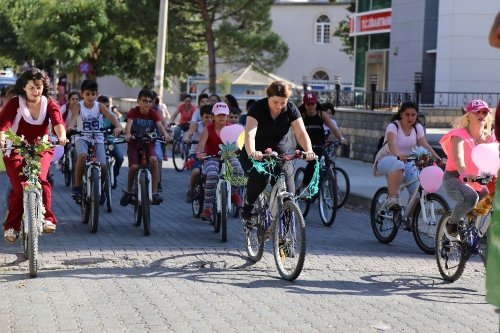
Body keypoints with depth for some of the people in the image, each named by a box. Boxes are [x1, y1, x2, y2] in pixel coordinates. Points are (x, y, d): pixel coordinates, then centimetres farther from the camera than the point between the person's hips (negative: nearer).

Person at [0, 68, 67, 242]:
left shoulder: (50, 104, -1)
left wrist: (62, 136, -42)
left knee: (40, 178, -25)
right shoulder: (14, 103, -6)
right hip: (15, 150, -1)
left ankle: (47, 218, -16)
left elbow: (57, 121, -19)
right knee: (18, 187, -14)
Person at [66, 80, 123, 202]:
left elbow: (110, 116, -20)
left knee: (102, 166, -18)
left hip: (98, 139, 1)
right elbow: (73, 117, -24)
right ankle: (77, 187, -19)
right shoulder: (78, 106, -5)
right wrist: (70, 127, -48)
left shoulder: (99, 106, -3)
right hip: (82, 138, -1)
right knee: (82, 156, -34)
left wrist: (118, 126, -41)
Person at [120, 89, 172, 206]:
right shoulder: (133, 112, -6)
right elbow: (129, 124, -23)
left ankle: (155, 193, -23)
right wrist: (128, 134, -45)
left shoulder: (154, 114, -3)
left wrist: (165, 134, -41)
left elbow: (160, 125, -20)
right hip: (134, 143, -1)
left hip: (148, 143, 1)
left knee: (153, 160, -29)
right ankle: (128, 192, 5)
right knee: (134, 166, -22)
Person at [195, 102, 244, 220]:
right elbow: (201, 144, -17)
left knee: (238, 169, -31)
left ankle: (233, 193, 0)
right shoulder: (208, 129, -5)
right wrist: (199, 153, -40)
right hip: (212, 158, -2)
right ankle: (207, 208, -25)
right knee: (212, 175, -34)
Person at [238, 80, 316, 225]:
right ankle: (247, 211, -10)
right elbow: (249, 133, -34)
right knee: (261, 178, -34)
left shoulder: (291, 109, -9)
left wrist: (309, 151, -38)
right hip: (256, 155, -3)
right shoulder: (257, 108, -19)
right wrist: (251, 152, -55)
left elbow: (301, 133, -17)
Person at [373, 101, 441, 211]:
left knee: (418, 189, -23)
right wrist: (398, 155, -56)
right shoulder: (393, 126, -15)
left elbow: (425, 145, -12)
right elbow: (391, 143, -34)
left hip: (407, 162, 4)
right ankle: (392, 200, -39)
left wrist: (438, 158, -30)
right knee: (398, 164, -42)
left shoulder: (418, 127, 1)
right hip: (386, 160, -4)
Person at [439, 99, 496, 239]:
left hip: (478, 181, 6)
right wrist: (465, 175, -49)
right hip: (455, 178, -6)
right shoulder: (459, 135, -11)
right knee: (471, 197, -35)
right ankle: (452, 224, -9)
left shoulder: (489, 137, 7)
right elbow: (458, 158, -29)